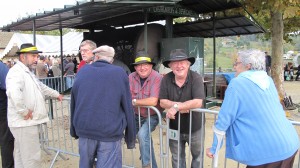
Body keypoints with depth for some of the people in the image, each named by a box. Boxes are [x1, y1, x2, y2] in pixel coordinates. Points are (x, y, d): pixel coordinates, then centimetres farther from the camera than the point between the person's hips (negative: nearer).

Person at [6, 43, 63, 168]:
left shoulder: (27, 72, 19)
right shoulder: (17, 71, -16)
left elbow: (41, 87, 35)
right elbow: (13, 92, -36)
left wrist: (56, 94, 41)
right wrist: (24, 111, -27)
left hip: (27, 122, 10)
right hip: (25, 122, -10)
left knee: (22, 157, 18)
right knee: (32, 158, -4)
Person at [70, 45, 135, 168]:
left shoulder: (82, 71, 8)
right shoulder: (120, 73, -1)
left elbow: (73, 104, 13)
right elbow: (127, 107, -2)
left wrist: (74, 130, 21)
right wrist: (130, 137, 4)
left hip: (84, 129, 3)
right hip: (111, 131, -3)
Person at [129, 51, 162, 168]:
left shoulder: (157, 78, -23)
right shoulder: (131, 77, -8)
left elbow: (153, 101, -30)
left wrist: (133, 101, -20)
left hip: (152, 116, -5)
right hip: (137, 115, 6)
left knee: (142, 134, -24)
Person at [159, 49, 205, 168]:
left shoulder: (196, 78, -19)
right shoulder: (166, 79, -10)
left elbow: (198, 102, -29)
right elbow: (162, 102, -13)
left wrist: (176, 107, -31)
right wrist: (181, 105, -26)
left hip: (194, 129, -2)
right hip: (174, 129, 3)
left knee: (198, 157, 20)